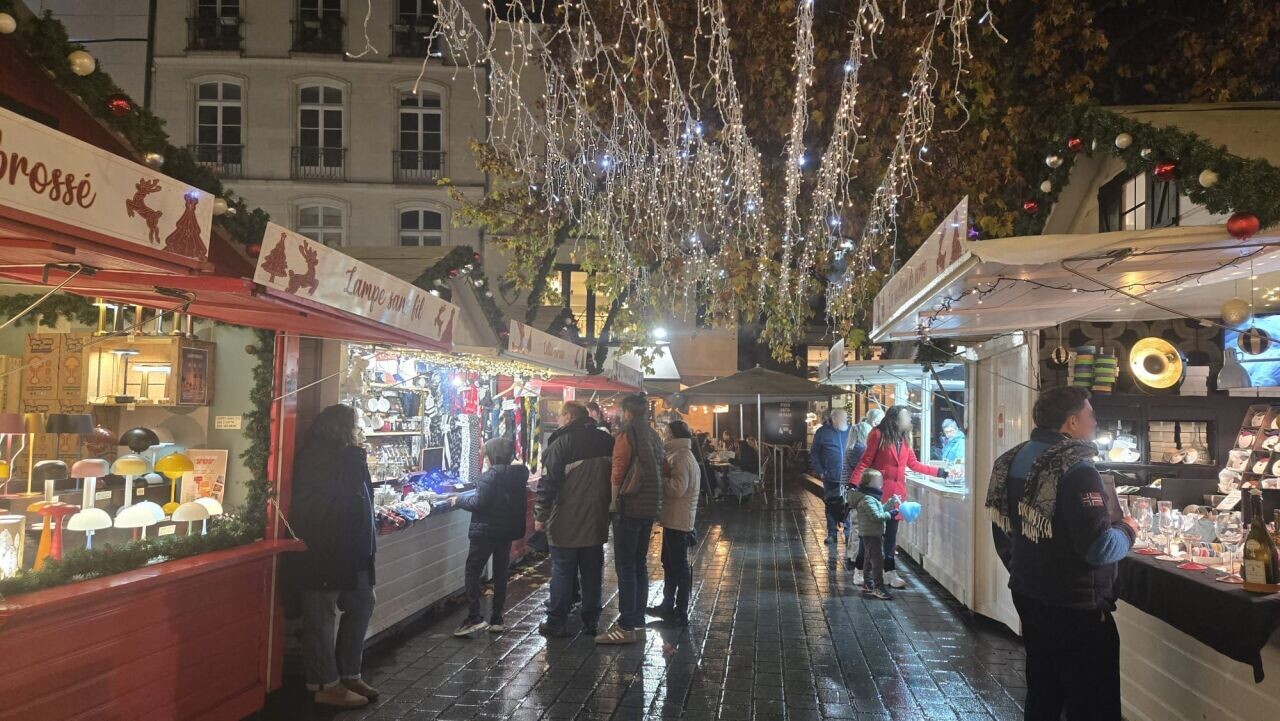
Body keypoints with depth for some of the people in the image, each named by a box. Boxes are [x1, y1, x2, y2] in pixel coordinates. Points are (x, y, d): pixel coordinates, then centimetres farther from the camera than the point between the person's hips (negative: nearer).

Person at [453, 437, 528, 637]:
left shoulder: (490, 476, -16)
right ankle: (496, 619, 14)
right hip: (508, 531, 7)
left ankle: (474, 617, -8)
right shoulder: (518, 475, 5)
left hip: (486, 531, -7)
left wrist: (459, 500, -6)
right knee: (500, 574, 12)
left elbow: (479, 503, -20)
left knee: (473, 572, 1)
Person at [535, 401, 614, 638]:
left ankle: (556, 622, 7)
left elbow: (548, 482, -13)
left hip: (566, 523, -5)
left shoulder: (561, 443, -12)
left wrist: (540, 515, -6)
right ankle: (591, 621, 18)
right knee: (592, 572, 12)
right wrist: (609, 508, 20)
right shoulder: (607, 441, 6)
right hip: (596, 521, 5)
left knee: (562, 571, 3)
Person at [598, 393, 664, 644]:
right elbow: (660, 473, 16)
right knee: (639, 564, 15)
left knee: (625, 566, -6)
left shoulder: (626, 435, -10)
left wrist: (613, 502, -5)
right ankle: (638, 619, 21)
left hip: (629, 508, -8)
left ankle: (626, 626, -7)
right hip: (650, 508, 8)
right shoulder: (654, 437, 12)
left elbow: (618, 475, -13)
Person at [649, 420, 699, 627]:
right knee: (669, 563, 19)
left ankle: (681, 613, 3)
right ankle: (667, 606, 29)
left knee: (679, 567, -3)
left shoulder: (682, 458, -17)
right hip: (675, 519, 11)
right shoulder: (682, 455, 15)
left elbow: (678, 488, -27)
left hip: (678, 521, -11)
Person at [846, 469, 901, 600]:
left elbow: (881, 509, 18)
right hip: (870, 535, -11)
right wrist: (891, 514, -21)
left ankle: (868, 584, 28)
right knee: (878, 560, -11)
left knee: (870, 559, 18)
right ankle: (879, 588, -11)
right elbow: (877, 516, -25)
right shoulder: (867, 500, -21)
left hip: (874, 534, 11)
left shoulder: (871, 497, 12)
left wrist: (891, 502, 10)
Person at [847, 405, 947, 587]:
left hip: (897, 492, 6)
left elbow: (914, 464, 17)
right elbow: (865, 462, -8)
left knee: (891, 534, 8)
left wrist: (940, 473, 16)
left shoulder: (904, 439, 14)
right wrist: (853, 483, -17)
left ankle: (890, 573, 13)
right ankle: (859, 572, 7)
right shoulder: (878, 435, -5)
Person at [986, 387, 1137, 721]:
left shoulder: (1014, 460, 5)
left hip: (1028, 594, 8)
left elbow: (1003, 533, 14)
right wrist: (1127, 530, -5)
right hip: (1075, 606, -8)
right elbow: (1099, 549, -25)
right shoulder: (1075, 470, -21)